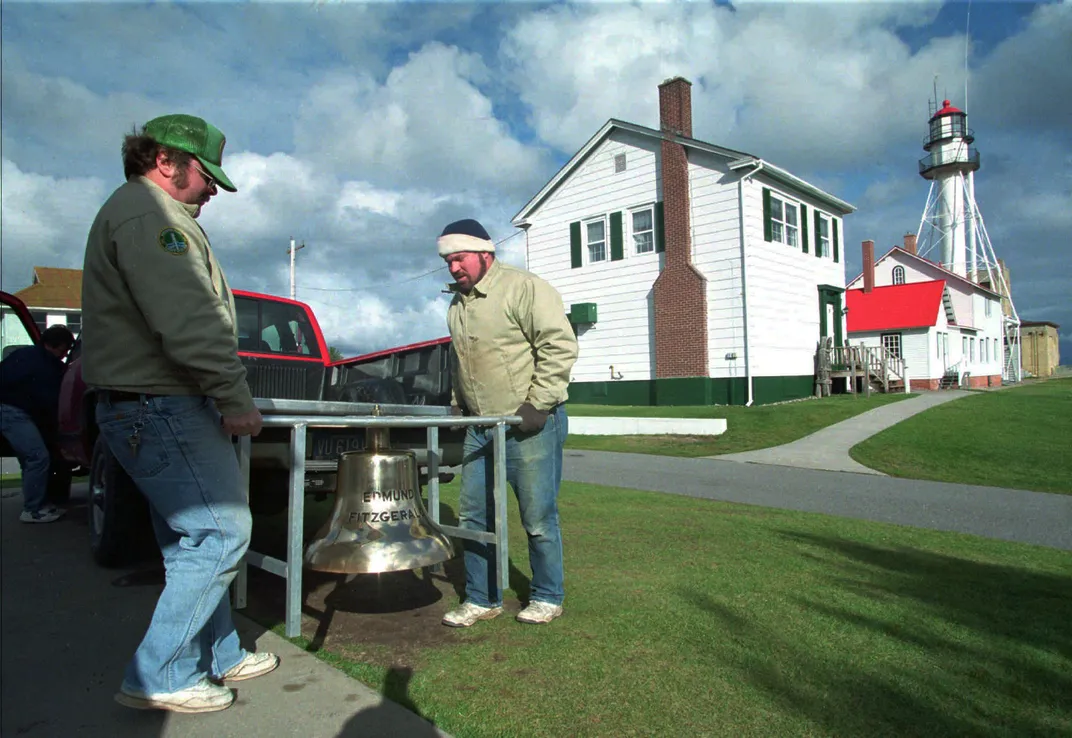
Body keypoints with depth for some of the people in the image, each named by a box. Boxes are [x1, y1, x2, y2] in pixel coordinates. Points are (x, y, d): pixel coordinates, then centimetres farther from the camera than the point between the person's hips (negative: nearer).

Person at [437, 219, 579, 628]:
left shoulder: (525, 288, -10)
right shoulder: (457, 305, 16)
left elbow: (560, 346, -16)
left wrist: (537, 404, -18)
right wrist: (458, 405, 19)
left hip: (529, 425, -7)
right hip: (480, 426, 8)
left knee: (538, 518, 2)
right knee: (474, 514, 10)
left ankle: (548, 597, 22)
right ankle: (482, 599, 25)